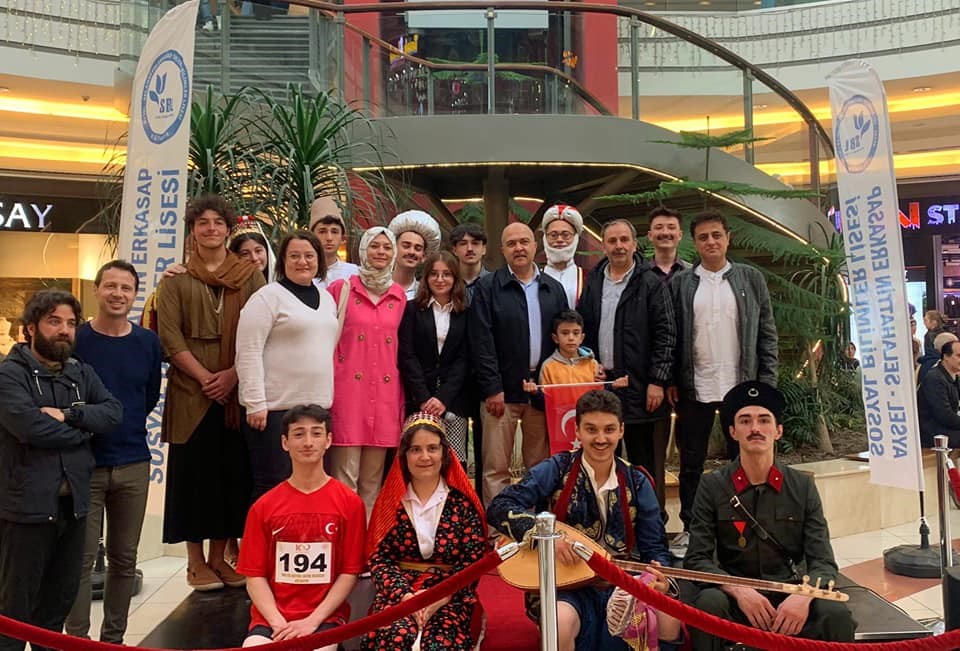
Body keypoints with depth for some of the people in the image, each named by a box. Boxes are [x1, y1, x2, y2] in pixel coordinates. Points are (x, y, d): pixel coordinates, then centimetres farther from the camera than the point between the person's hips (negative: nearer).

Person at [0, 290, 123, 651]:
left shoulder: (82, 372, 10)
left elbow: (114, 412, -2)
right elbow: (30, 426, -24)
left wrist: (69, 414, -18)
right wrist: (84, 430, -10)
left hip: (74, 502, 6)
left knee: (61, 597, 19)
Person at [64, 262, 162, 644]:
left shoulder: (148, 343, 5)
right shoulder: (74, 339, -4)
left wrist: (125, 422, 6)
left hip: (134, 464, 3)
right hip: (85, 464, -3)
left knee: (124, 557, 11)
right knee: (82, 559, 0)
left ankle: (114, 637, 23)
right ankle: (78, 638, 12)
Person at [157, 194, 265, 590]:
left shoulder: (250, 276, 10)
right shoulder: (176, 279, 7)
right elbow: (169, 336, -1)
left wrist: (232, 374, -10)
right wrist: (204, 377, -11)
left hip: (236, 389, 1)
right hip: (191, 391, -1)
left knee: (232, 471, 4)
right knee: (195, 471, 2)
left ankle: (219, 557, 17)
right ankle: (196, 562, 13)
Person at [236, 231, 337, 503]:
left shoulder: (327, 299, 15)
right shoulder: (268, 296, -5)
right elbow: (248, 353, -11)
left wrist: (327, 401, 14)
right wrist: (255, 403, -16)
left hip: (317, 408, 7)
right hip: (275, 408, -6)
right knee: (273, 486, -2)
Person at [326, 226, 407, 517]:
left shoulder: (399, 295, 11)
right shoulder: (341, 288, 1)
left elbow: (401, 349, 13)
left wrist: (401, 398, 8)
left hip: (385, 395, 4)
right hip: (348, 391, -3)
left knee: (373, 479, 10)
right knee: (345, 477, -4)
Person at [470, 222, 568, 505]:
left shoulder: (554, 289, 12)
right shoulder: (488, 287, 0)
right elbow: (481, 341, -6)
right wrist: (492, 388, -12)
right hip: (502, 389, -3)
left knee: (540, 466, 11)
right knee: (496, 468, 1)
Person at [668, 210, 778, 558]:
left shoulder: (751, 278, 5)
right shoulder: (680, 283, 4)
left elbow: (767, 333, 4)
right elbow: (671, 336, 4)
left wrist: (767, 383, -3)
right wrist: (671, 381, -3)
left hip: (740, 388, 0)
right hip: (694, 389, 0)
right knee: (691, 464, 8)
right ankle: (689, 528, 19)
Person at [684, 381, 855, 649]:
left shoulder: (803, 486, 4)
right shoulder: (712, 486, -1)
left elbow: (823, 562, -1)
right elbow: (697, 559, -5)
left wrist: (804, 595, -23)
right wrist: (738, 590, -24)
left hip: (790, 596, 2)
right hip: (735, 599, -1)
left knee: (836, 615, -28)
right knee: (708, 604, -33)